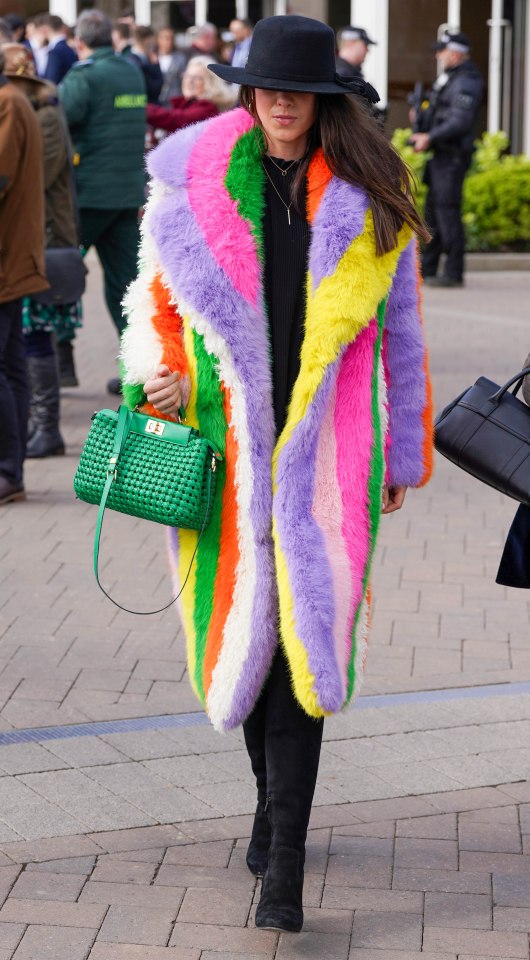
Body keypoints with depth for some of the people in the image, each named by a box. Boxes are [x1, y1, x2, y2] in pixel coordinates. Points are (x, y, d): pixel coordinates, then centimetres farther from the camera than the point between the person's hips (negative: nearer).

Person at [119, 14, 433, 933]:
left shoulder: (367, 201, 3)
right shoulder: (194, 181, 4)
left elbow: (398, 333, 8)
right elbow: (156, 297, 13)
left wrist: (402, 453, 9)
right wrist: (158, 377, -5)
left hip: (324, 449, -2)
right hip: (227, 444, 2)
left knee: (306, 635, -8)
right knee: (242, 624, 11)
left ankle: (284, 861, -3)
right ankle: (275, 799, 36)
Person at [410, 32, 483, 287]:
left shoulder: (466, 83, -13)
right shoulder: (448, 80, 18)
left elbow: (461, 121, -23)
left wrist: (430, 137, -24)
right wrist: (421, 117, 7)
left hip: (453, 156, -10)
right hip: (441, 155, 10)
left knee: (447, 210, -11)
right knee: (433, 209, 12)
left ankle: (454, 273, -9)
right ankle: (427, 269, 19)